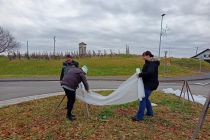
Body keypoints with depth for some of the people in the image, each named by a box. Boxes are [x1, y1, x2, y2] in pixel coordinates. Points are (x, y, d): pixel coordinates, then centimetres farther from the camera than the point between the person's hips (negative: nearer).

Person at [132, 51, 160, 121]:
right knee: (145, 98, 19)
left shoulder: (152, 63, -17)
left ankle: (139, 116, -6)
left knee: (143, 98, -10)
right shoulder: (149, 62, 15)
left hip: (150, 84, -11)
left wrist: (140, 74, -23)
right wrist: (141, 73, 4)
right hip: (148, 84, 11)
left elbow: (149, 73, -32)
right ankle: (150, 112, 34)